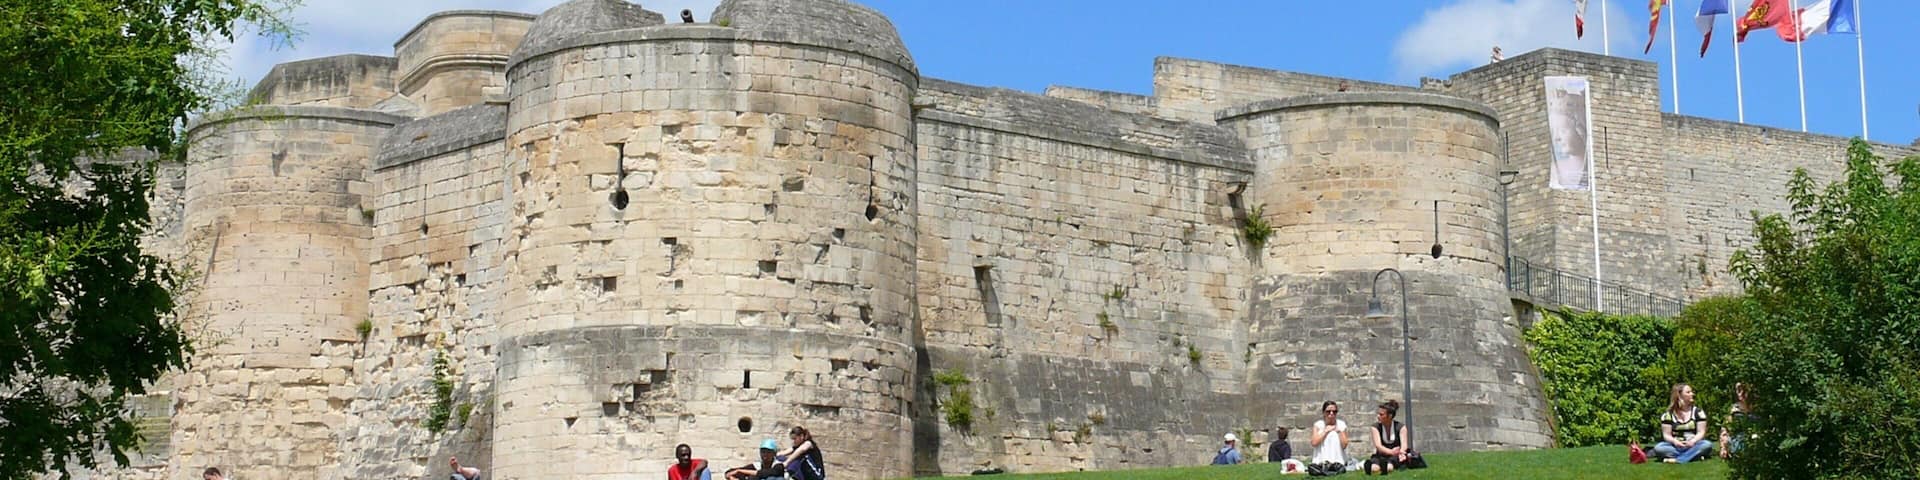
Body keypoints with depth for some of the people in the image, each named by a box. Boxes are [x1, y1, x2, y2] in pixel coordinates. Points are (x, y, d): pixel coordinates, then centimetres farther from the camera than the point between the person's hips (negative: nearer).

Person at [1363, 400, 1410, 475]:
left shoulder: (1401, 427, 1)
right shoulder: (1376, 427, 1)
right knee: (1374, 469, -37)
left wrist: (1401, 452, -40)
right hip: (1381, 457, 1)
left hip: (1396, 457, -1)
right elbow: (1378, 446, -13)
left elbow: (1404, 444, -14)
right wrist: (1391, 452, -35)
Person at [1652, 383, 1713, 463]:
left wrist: (1693, 441, -22)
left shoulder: (1697, 411, 5)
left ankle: (1678, 460, -37)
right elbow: (1667, 435, -1)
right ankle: (1694, 455, -31)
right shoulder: (1668, 414, 3)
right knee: (1658, 448, -30)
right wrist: (1674, 441, -23)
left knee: (1708, 444, -31)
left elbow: (1701, 432, -1)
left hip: (1692, 445, 1)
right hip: (1675, 446, -1)